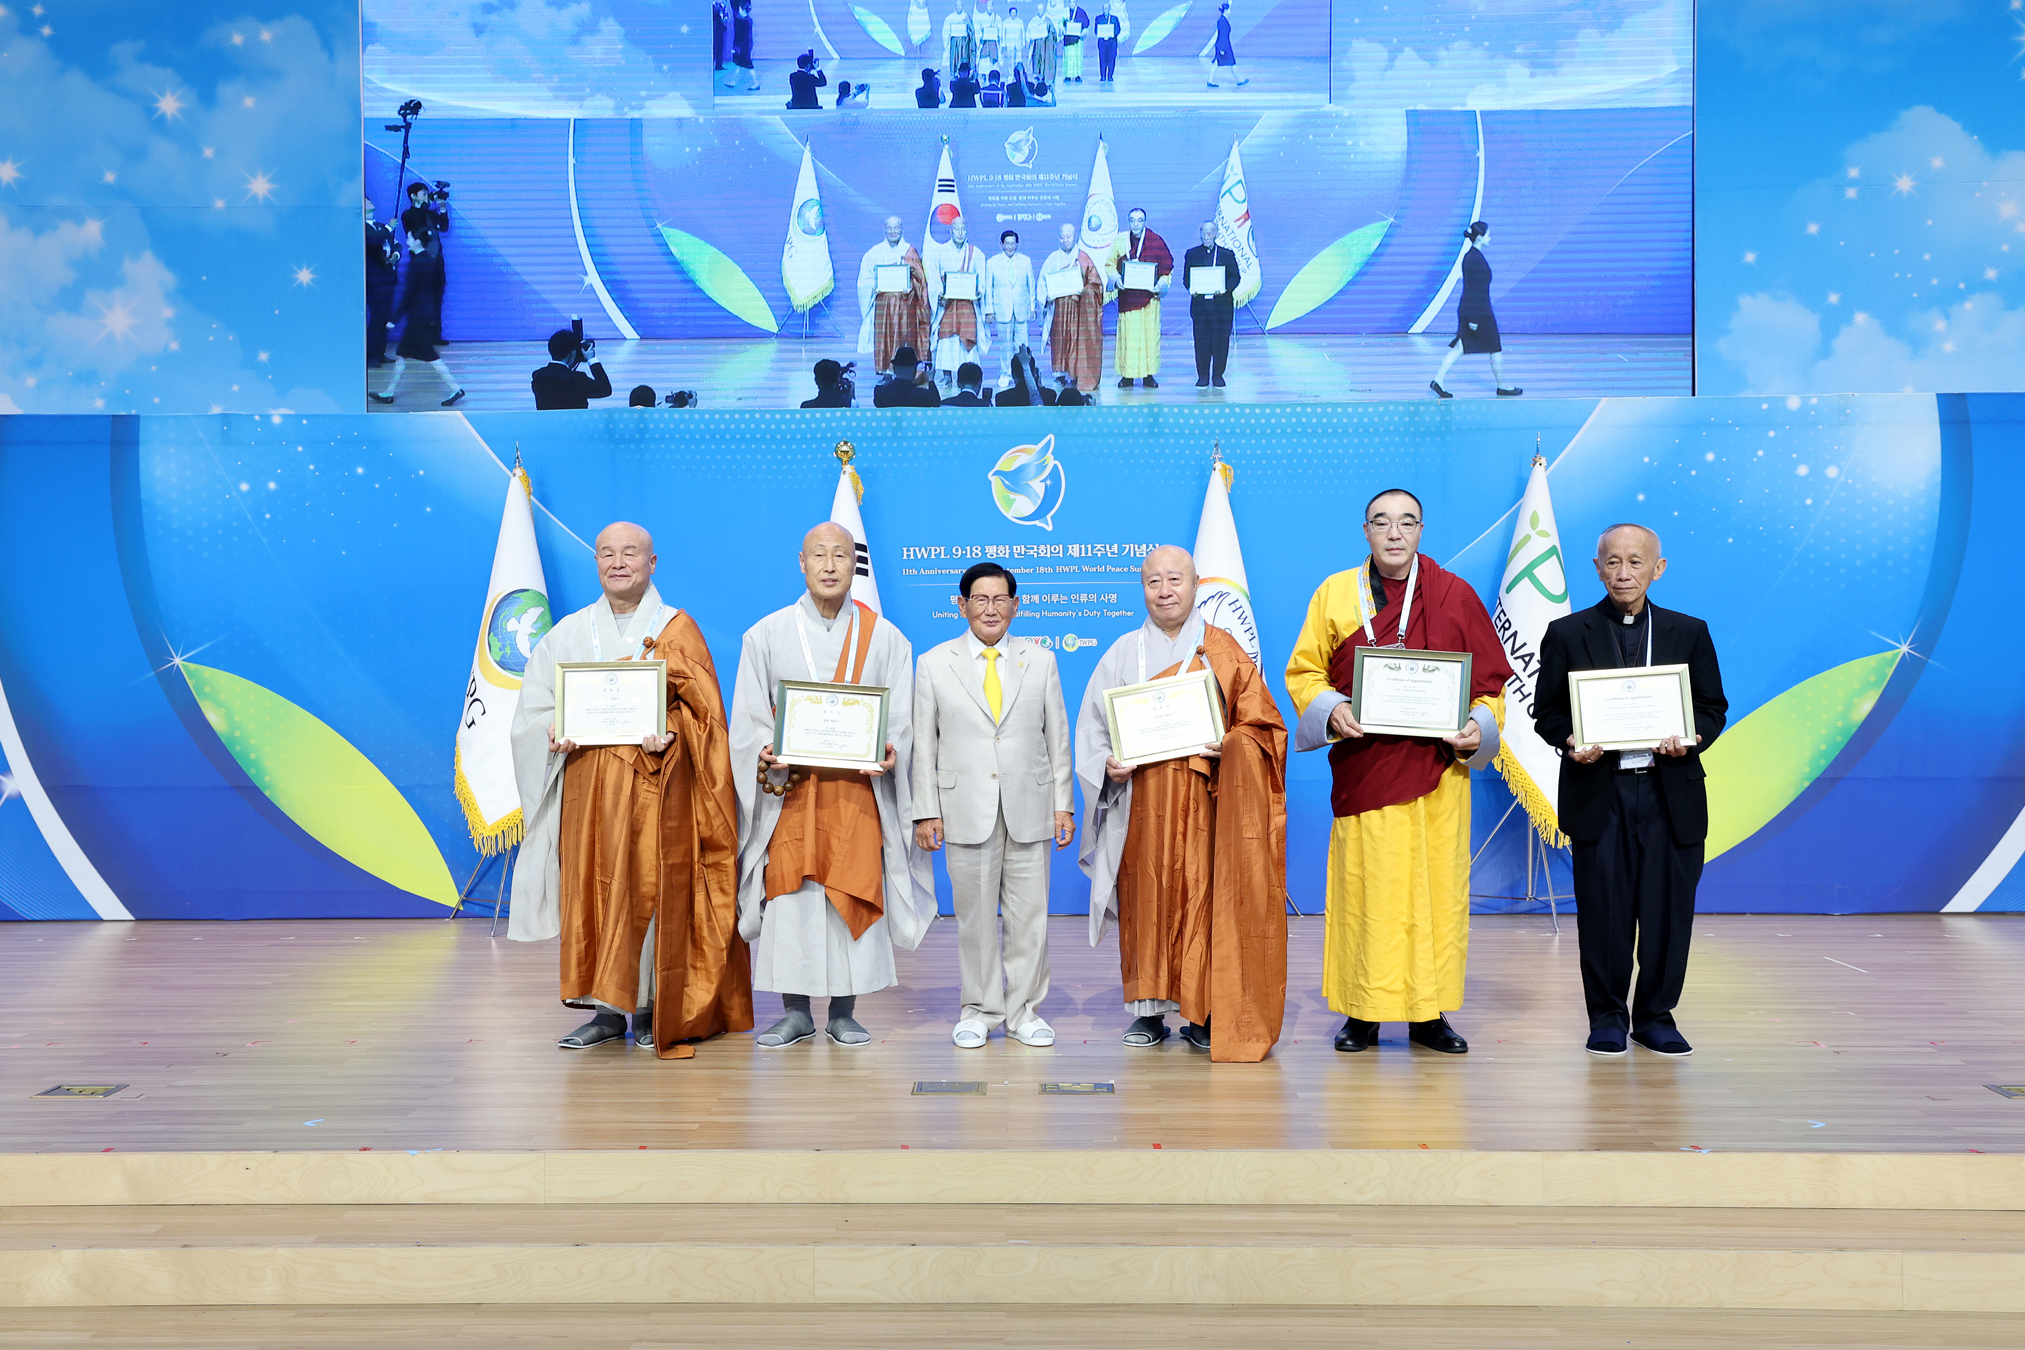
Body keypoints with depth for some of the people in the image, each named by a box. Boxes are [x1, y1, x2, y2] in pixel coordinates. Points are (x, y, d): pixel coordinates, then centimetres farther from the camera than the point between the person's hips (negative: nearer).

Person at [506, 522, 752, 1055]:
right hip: (588, 784, 3)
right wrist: (554, 732, -9)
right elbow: (535, 706, 12)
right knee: (593, 887, 1)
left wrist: (670, 733, -21)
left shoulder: (678, 629, 5)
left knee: (652, 887, -4)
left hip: (656, 784, -3)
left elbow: (700, 707, -2)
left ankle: (653, 1008, 6)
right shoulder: (570, 632, 13)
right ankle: (607, 1010, 10)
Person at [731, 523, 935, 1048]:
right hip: (788, 789, 0)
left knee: (853, 895, 0)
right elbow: (747, 719, 4)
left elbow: (901, 719, 5)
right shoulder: (767, 635, 6)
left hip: (858, 788, 0)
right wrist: (766, 753, -16)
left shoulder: (885, 638, 7)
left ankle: (844, 1013, 12)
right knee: (790, 894, -1)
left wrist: (890, 752, -16)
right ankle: (795, 1013, 10)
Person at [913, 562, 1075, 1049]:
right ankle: (979, 1009, 18)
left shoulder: (1040, 660, 9)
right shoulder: (934, 664, 6)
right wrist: (926, 812, 0)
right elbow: (924, 745, 5)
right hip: (966, 811, -1)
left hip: (1029, 809, 1)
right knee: (974, 916, 4)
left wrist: (1063, 803, 4)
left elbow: (1057, 737, 9)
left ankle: (1025, 1009, 17)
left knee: (1029, 916, 4)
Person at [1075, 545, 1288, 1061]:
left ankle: (1204, 1012, 4)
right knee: (1147, 897, 1)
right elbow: (1093, 725, 10)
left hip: (1205, 801, -1)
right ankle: (1148, 1008, 10)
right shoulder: (1123, 653, 11)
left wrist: (1230, 745, -15)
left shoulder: (1224, 651, 7)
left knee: (1205, 896, -4)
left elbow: (1261, 722, 4)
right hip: (1142, 801, 1)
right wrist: (1108, 763, -8)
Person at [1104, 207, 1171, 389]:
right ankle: (1127, 375, 4)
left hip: (1149, 294, -1)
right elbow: (1109, 265, 9)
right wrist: (1116, 278, -11)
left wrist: (1161, 284, -13)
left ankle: (1148, 374, 5)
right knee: (1128, 334, -1)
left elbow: (1167, 267, 4)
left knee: (1150, 333, 0)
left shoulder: (1156, 241, 3)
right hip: (1127, 295, 1)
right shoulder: (1120, 241, 7)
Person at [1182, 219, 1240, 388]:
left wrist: (1226, 289, -15)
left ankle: (1218, 375, 9)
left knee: (1221, 341, 0)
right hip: (1199, 303, 0)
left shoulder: (1227, 254, 8)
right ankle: (1203, 376, 8)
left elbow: (1235, 277, 5)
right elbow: (1186, 277, 8)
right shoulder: (1191, 254, 10)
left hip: (1222, 305, 0)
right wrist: (1191, 289, -13)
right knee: (1201, 341, 0)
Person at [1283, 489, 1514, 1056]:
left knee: (1436, 886, 2)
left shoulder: (1456, 595, 5)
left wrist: (1479, 727, -10)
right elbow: (1303, 671, 7)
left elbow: (1492, 679, 8)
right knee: (1364, 887, 1)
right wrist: (1332, 712, -11)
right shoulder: (1334, 593, 6)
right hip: (1363, 766, 0)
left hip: (1439, 767, 0)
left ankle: (1429, 1013, 13)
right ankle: (1362, 1013, 11)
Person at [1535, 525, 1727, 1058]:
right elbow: (1547, 712, 5)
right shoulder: (1567, 634, 5)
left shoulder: (1689, 632, 10)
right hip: (1599, 794, -1)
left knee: (1668, 909, 4)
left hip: (1670, 794, 2)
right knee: (1603, 910, 2)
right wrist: (1570, 742, -15)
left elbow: (1713, 707, 10)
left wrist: (1692, 738, -11)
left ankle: (1656, 1016, 20)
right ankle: (1607, 1017, 17)